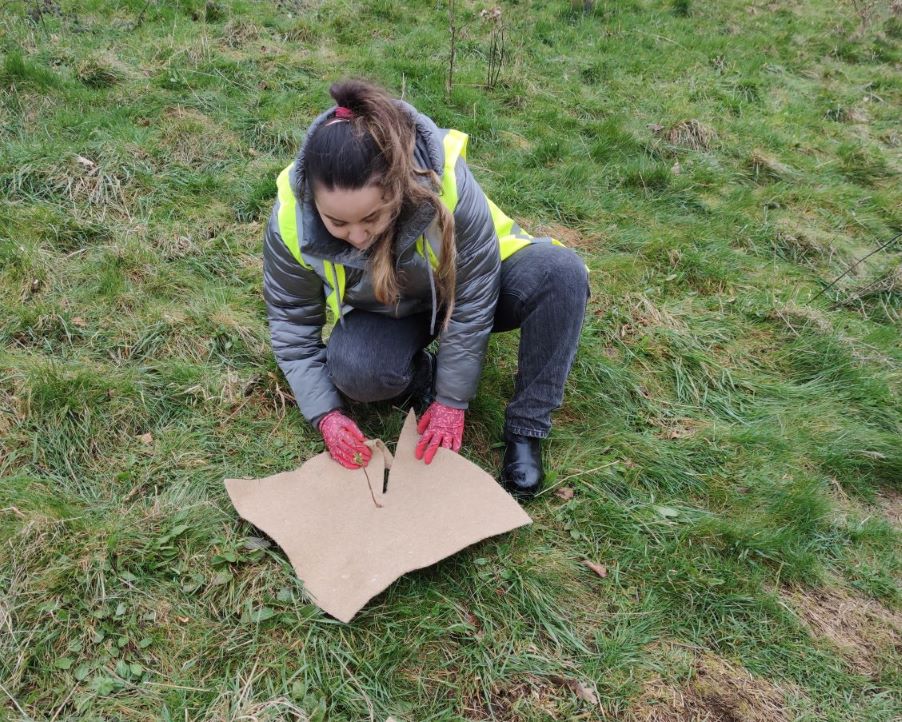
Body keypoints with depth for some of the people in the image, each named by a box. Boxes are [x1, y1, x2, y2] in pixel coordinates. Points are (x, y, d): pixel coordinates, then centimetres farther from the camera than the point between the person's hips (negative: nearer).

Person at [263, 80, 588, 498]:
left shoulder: (445, 181, -36)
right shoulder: (290, 220, -27)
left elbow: (472, 300, -23)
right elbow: (292, 324, -10)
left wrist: (452, 401, -17)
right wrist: (326, 414, -17)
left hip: (463, 293, 0)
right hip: (384, 315, 1)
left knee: (560, 272, -30)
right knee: (354, 371, -34)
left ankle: (525, 428, -17)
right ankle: (424, 377, 2)